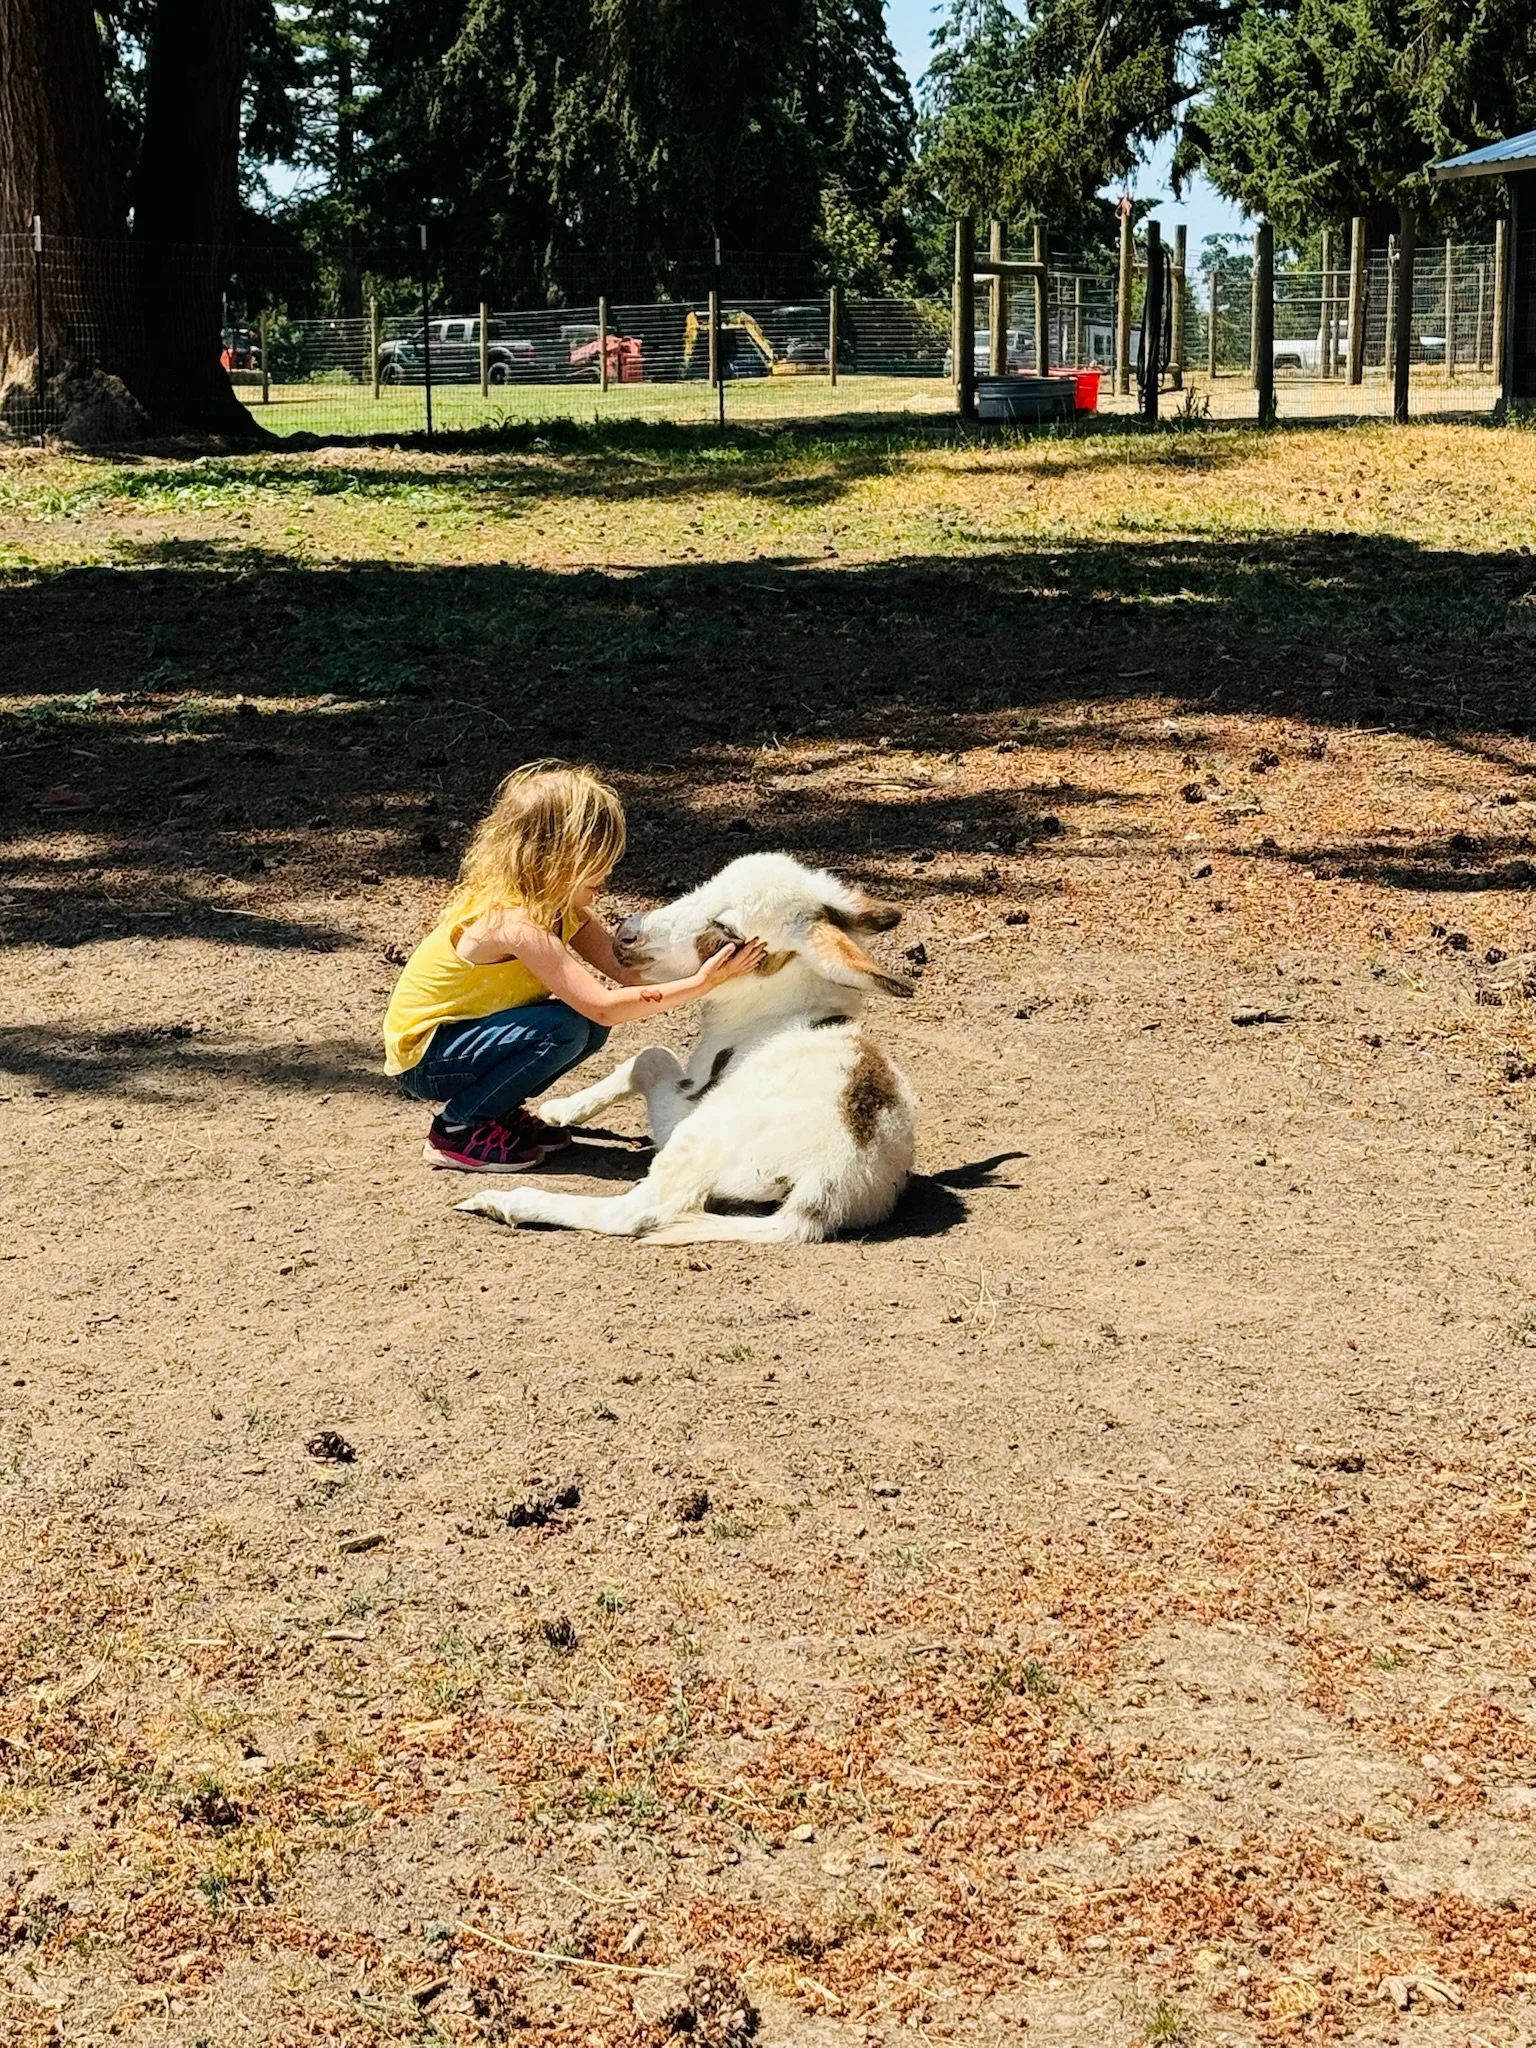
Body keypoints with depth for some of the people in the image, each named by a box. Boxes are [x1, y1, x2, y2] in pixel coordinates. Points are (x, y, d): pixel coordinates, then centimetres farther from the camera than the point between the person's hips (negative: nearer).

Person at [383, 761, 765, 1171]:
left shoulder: (556, 903, -2)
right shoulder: (514, 921, -30)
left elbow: (628, 966, -7)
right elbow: (604, 1006, -34)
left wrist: (708, 968, -19)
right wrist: (699, 984, -34)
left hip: (467, 1033, 9)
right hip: (423, 1057, -9)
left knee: (589, 1026, -3)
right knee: (562, 1029, -26)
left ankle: (498, 1110, 11)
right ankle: (458, 1130, -12)